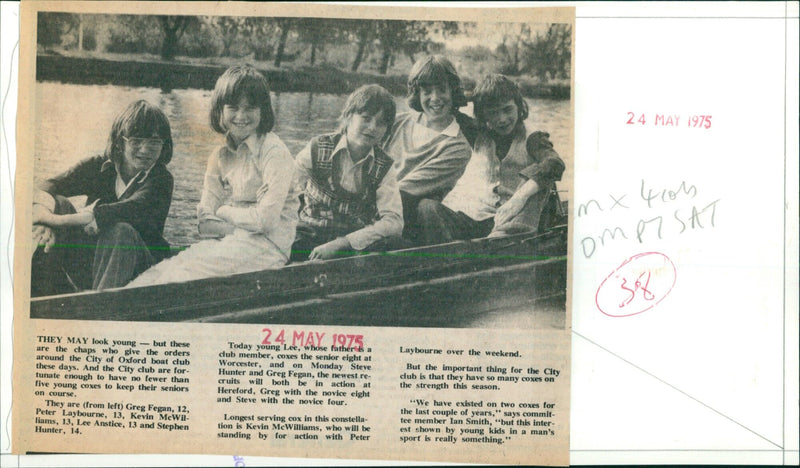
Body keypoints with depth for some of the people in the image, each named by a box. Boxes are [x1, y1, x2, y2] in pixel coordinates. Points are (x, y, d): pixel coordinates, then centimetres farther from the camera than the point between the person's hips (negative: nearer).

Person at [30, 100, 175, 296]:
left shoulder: (161, 179, -10)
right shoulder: (98, 167, 2)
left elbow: (133, 209, -30)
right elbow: (47, 186, -11)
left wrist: (58, 220, -34)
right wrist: (43, 216, -36)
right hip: (87, 270, 4)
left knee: (120, 231, -33)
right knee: (58, 204, -17)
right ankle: (37, 295, -22)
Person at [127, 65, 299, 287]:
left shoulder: (275, 153, -9)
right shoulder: (220, 156, 12)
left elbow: (264, 220, -16)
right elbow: (205, 222, 6)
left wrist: (223, 211, 0)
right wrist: (234, 228, -13)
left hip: (266, 246, -6)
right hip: (229, 241, 6)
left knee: (184, 272, -27)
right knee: (157, 274, -20)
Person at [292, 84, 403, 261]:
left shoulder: (384, 168, 0)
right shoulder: (317, 149, -2)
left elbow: (394, 222, -12)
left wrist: (339, 245, -24)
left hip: (356, 243, 2)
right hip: (310, 232, -1)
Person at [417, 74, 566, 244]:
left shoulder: (531, 139, 6)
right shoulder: (478, 137, 19)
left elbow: (555, 163, -15)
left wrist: (520, 197, -28)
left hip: (504, 218, -3)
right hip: (466, 215, 4)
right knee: (427, 208, -24)